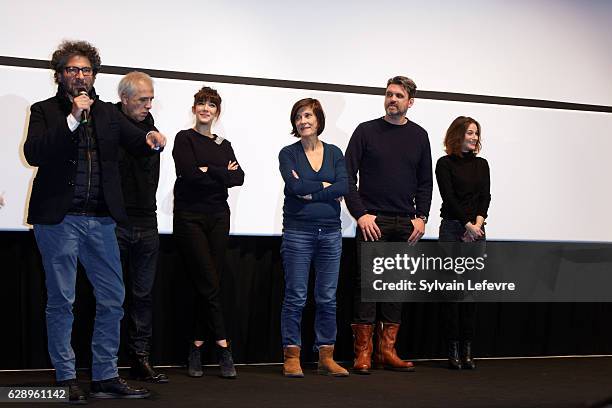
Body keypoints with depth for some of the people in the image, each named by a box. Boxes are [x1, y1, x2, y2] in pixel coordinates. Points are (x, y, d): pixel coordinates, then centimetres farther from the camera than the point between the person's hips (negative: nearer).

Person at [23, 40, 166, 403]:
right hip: (59, 219, -4)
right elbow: (34, 154, -13)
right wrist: (72, 119, -18)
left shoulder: (108, 112, 13)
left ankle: (106, 376, 15)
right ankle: (66, 379, 12)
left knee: (113, 299, 6)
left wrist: (152, 139, -20)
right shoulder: (45, 111, 2)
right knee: (61, 302, 2)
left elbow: (138, 143, 4)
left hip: (101, 219, 4)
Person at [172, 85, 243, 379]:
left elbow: (239, 178, 1)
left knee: (208, 285, 1)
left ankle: (196, 350, 6)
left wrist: (208, 172, -10)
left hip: (218, 217, 5)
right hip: (190, 217, -4)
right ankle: (223, 348, -6)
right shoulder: (185, 139, 2)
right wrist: (223, 174, -7)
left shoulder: (223, 145, 16)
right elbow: (189, 173, -14)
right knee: (209, 283, -10)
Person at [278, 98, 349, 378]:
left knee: (328, 298, 4)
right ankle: (292, 357, 4)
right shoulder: (288, 153, 3)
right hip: (298, 231, -3)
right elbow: (295, 186, -14)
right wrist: (327, 188, -6)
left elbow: (344, 188, -5)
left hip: (330, 232, 3)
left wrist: (309, 192, -10)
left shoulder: (334, 153, 10)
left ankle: (326, 357, 10)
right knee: (296, 297, -3)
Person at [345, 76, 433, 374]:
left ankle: (387, 350, 10)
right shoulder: (366, 131, 2)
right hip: (371, 221, -3)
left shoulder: (418, 136, 11)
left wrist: (421, 217, 2)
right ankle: (363, 352, -1)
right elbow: (348, 176, -1)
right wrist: (360, 214, -10)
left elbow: (425, 182, 14)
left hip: (405, 224, 3)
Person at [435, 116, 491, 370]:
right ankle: (453, 349, 0)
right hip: (452, 229, -4)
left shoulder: (481, 164, 15)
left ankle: (467, 349, 2)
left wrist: (478, 223, -9)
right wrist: (468, 226, -11)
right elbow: (449, 198, -6)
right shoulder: (445, 164, 1)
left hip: (476, 231, 4)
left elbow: (485, 196, 6)